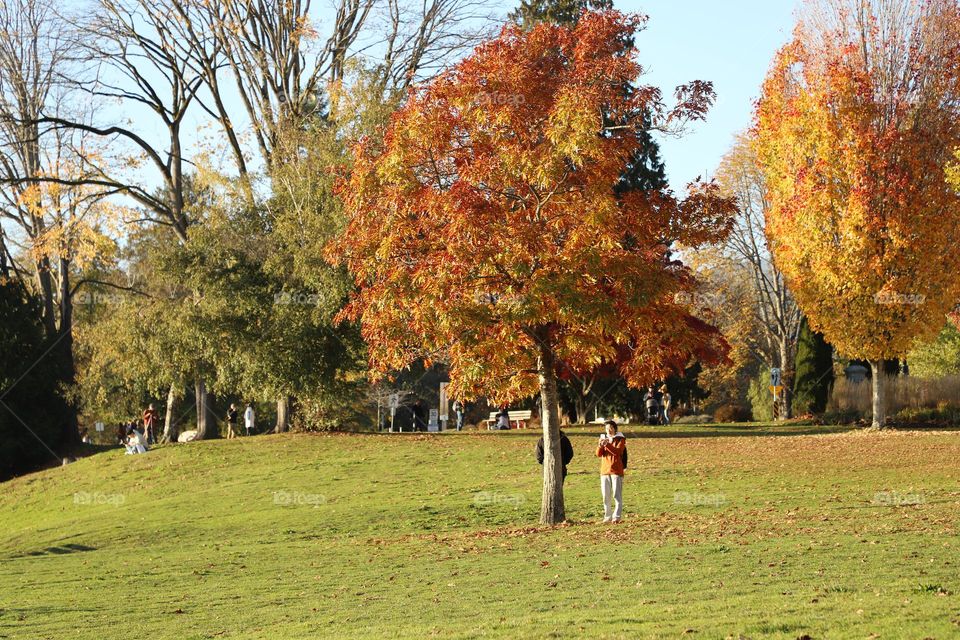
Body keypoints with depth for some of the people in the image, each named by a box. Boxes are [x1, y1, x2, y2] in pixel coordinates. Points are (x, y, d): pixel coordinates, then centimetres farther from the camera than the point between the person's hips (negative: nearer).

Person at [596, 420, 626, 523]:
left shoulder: (620, 439, 0)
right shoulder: (603, 438, 12)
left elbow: (618, 452, -16)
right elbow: (599, 454, 2)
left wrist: (607, 444, -26)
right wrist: (600, 446, -18)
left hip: (616, 471, -4)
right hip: (604, 471, 4)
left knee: (617, 495, -9)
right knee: (606, 496, 6)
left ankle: (617, 516, -9)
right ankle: (607, 516, 12)